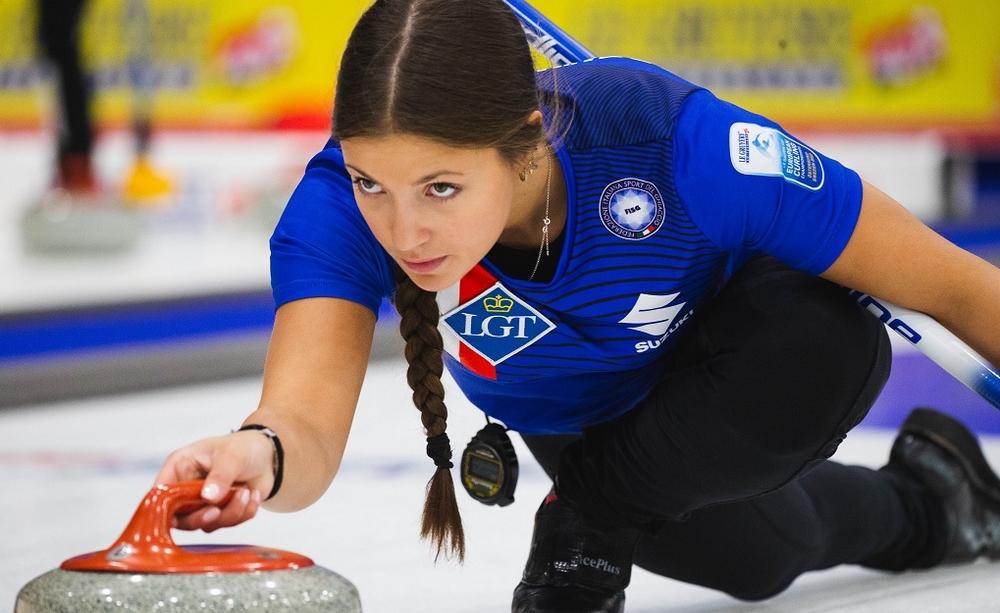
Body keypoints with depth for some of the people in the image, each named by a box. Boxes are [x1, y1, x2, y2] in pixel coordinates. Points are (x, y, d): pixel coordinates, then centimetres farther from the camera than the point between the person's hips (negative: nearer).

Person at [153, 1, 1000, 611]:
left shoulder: (672, 142, -44)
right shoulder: (342, 203, -37)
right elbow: (308, 420, -51)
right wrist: (264, 457, -75)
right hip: (574, 418, 3)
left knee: (834, 346, -35)